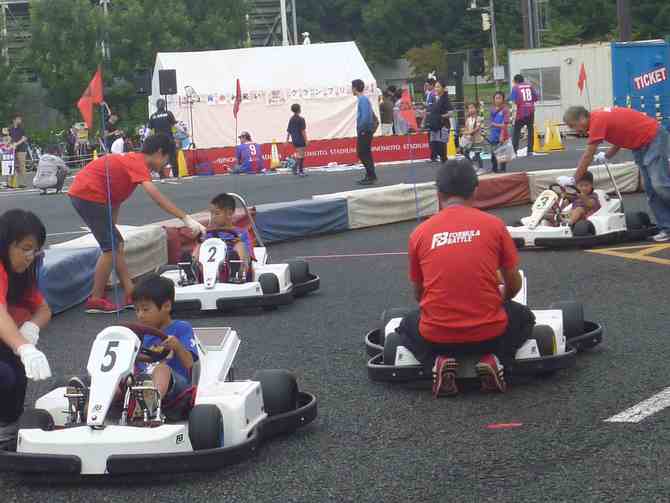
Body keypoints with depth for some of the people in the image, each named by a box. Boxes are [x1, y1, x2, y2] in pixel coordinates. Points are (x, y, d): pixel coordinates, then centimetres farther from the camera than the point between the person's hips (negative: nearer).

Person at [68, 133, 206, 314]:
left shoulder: (131, 161, 16)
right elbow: (156, 196, -29)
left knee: (116, 244, 12)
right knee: (111, 247, -6)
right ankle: (96, 300, -1)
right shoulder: (138, 163, -14)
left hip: (83, 194, 10)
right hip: (88, 194, -10)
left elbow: (115, 199, 22)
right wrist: (186, 218, -32)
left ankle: (130, 293, 13)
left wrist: (112, 228, 23)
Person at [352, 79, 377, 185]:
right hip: (364, 131, 10)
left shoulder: (362, 99, -14)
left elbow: (365, 116, -23)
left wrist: (361, 129, -17)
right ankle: (370, 176, 16)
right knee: (363, 154, 13)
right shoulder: (363, 99, 16)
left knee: (364, 154, -8)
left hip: (364, 131, -10)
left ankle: (371, 177, -7)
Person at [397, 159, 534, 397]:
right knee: (524, 317, 31)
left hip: (436, 336, 1)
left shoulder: (419, 233, 1)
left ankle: (438, 361, 3)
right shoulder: (494, 225, -2)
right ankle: (495, 360, 2)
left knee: (407, 326, 34)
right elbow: (514, 285, 7)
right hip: (490, 333, 0)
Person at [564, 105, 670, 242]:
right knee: (650, 189, 3)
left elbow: (588, 157, -18)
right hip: (641, 144, 10)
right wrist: (605, 156, 10)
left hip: (654, 138, -10)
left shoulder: (597, 121, -21)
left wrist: (574, 180, -10)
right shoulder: (598, 117, 7)